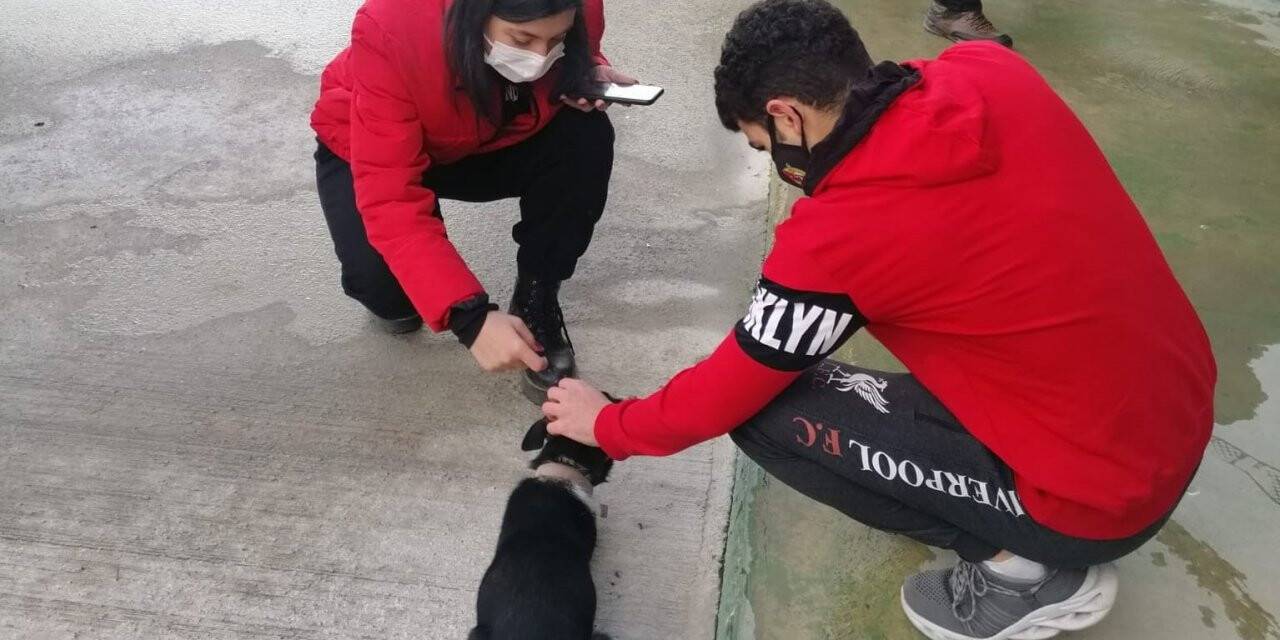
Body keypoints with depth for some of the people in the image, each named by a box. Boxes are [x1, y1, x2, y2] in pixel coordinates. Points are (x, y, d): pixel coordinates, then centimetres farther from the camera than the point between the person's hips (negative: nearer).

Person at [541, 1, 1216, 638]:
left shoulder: (839, 234, -23)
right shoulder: (994, 70, -7)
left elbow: (726, 394, -7)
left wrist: (608, 424, 10)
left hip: (1103, 498, -7)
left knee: (766, 411, -8)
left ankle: (1021, 566, 3)